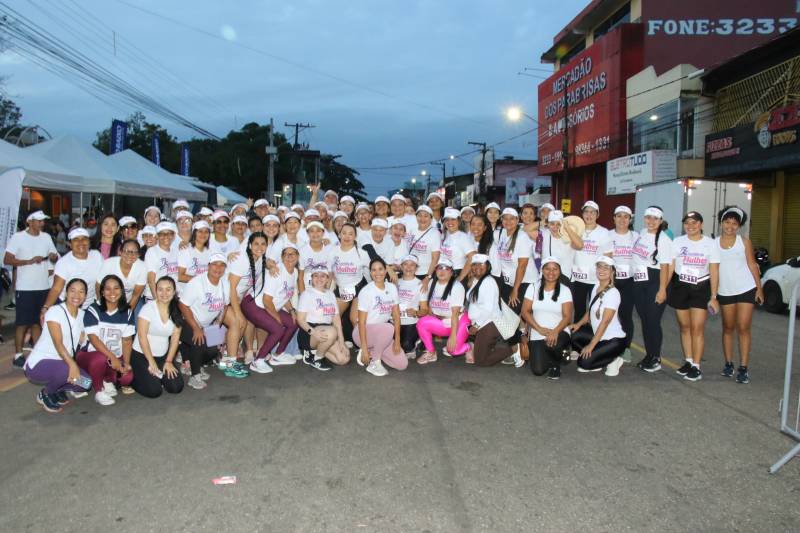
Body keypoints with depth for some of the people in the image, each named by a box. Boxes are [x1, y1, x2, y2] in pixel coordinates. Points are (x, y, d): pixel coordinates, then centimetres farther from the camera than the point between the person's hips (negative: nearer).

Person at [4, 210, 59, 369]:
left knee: (38, 321, 13)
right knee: (22, 323, 0)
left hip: (44, 287, 5)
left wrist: (53, 257, -10)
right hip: (25, 288, -5)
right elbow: (7, 260, -11)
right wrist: (29, 261, -22)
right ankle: (18, 355, 8)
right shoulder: (18, 237, -6)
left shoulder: (46, 237, 8)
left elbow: (55, 257, 13)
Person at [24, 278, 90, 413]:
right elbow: (58, 343, -28)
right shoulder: (55, 311, -16)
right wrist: (72, 364, -43)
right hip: (38, 363, -6)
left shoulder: (82, 315, 6)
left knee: (85, 382, -17)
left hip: (63, 364, 6)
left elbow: (83, 342, 2)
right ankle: (45, 395, -4)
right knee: (67, 370, -34)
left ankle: (57, 390, 12)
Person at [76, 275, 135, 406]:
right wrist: (112, 357, -28)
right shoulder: (93, 310, -9)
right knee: (101, 359, -38)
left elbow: (127, 340, 2)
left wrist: (126, 362, -12)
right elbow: (93, 338, -18)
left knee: (127, 377, -23)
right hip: (90, 353, -3)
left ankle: (108, 380, 13)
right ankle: (99, 390, -10)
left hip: (116, 357, 4)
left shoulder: (127, 313, 4)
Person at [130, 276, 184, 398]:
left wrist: (169, 361, -6)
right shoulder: (148, 308, -13)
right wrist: (151, 362, -15)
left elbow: (175, 338, 1)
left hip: (162, 356, 5)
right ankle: (133, 378, 12)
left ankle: (157, 377, 19)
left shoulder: (176, 312, 0)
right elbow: (142, 336, -15)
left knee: (176, 387, -10)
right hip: (141, 355, -4)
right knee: (153, 391, -17)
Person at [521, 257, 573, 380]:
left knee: (552, 345, -38)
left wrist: (555, 331, -26)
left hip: (559, 332, -2)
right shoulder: (533, 287, 4)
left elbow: (567, 316, -7)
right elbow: (525, 312, 0)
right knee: (538, 370, -13)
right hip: (537, 334, 2)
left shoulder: (565, 290, 0)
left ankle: (556, 365, 0)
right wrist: (540, 329, -13)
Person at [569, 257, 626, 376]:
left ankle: (613, 360, 5)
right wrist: (579, 324, -3)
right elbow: (590, 311, 15)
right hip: (597, 334, 8)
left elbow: (605, 322, -24)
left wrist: (591, 345, -25)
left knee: (584, 362, -19)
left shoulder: (613, 293, -20)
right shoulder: (596, 287, 5)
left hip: (614, 340, -8)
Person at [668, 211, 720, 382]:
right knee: (685, 327, 9)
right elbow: (670, 267, 3)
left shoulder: (710, 244, -2)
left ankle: (696, 367, 0)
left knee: (697, 328, -6)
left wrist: (713, 297, -6)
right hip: (680, 287, 2)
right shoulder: (677, 242, 2)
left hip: (701, 288, -2)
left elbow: (714, 272, -2)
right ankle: (688, 362, 20)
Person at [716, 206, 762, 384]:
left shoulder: (744, 242, 1)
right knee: (728, 328, 11)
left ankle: (743, 368, -1)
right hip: (725, 292, 2)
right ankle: (728, 364, 22)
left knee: (743, 328, -5)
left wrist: (759, 288, -2)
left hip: (746, 290, -2)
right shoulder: (714, 243, 3)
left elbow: (752, 265, 2)